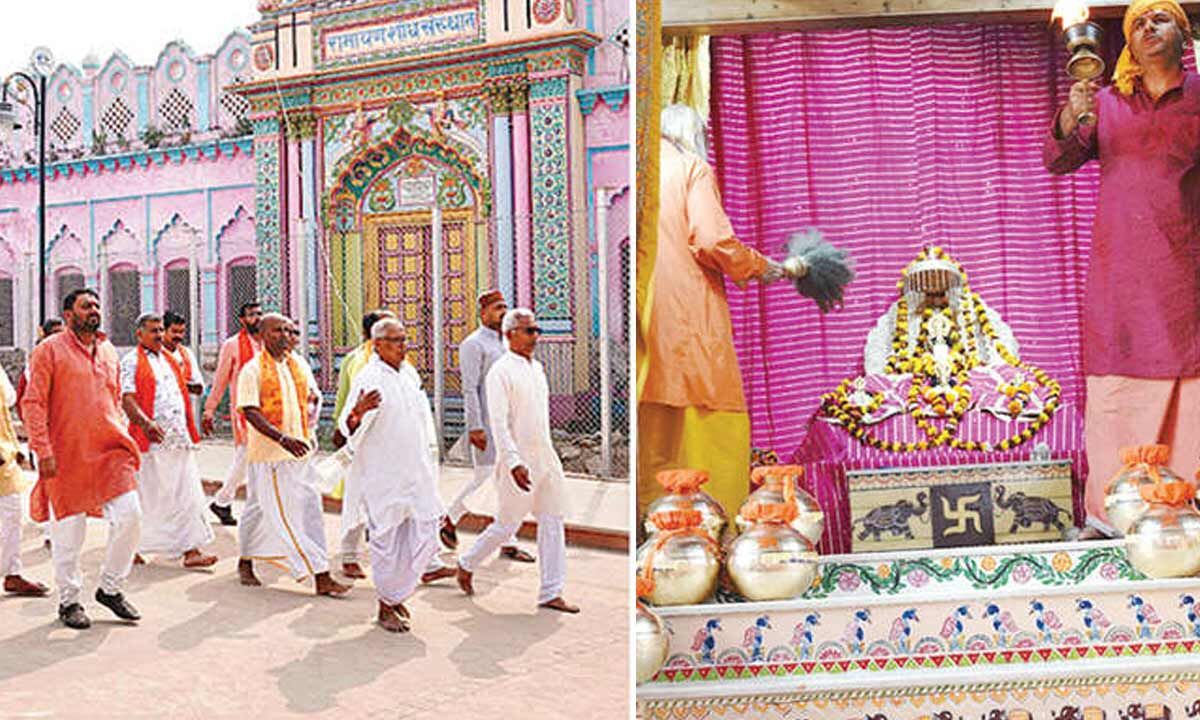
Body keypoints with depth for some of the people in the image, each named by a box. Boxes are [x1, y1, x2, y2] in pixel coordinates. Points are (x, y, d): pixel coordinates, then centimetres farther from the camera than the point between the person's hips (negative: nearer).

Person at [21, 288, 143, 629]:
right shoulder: (49, 350, -3)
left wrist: (123, 437, 15)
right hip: (67, 455, -4)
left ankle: (111, 587, 13)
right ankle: (69, 601, 21)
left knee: (129, 514, -6)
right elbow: (32, 404, -7)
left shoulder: (108, 350, 14)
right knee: (68, 528, 4)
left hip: (110, 451, 5)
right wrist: (43, 451, -13)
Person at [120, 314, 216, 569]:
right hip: (151, 441, -6)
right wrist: (145, 423, -32)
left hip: (179, 440, 6)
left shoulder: (170, 359, 18)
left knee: (188, 495, 0)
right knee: (147, 498, 3)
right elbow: (126, 398, -15)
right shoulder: (131, 362, -4)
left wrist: (190, 432, 21)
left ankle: (191, 550, 1)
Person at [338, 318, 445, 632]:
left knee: (425, 539, 5)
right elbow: (349, 426, -20)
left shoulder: (409, 376, 12)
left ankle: (396, 594, 27)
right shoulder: (367, 379, -11)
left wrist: (429, 462, 25)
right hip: (383, 477, -6)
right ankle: (386, 607, 20)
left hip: (417, 474, 7)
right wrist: (357, 412, -43)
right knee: (387, 543, 3)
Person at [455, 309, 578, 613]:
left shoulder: (536, 368, 13)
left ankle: (551, 593, 10)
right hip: (519, 460, -8)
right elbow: (499, 422, -18)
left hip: (546, 457, 8)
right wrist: (514, 462, -27)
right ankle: (466, 564, 28)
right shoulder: (500, 372, -12)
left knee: (553, 522, 5)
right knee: (506, 525, 4)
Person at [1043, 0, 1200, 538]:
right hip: (1118, 272, 1)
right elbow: (1057, 162, 4)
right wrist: (1070, 119, -14)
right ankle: (1105, 517, 5)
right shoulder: (1106, 102, 11)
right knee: (1114, 390, 1)